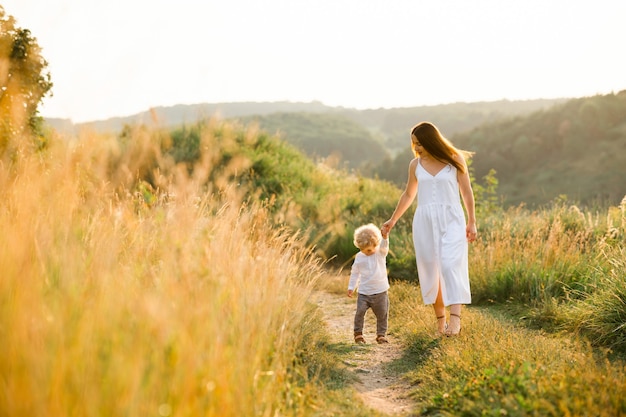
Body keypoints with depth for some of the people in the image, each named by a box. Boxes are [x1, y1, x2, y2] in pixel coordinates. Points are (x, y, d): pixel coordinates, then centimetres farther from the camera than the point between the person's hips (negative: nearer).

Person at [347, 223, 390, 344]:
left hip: (380, 292, -1)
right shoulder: (359, 257, 2)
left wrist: (385, 236, -48)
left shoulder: (381, 253, -4)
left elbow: (384, 246, -28)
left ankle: (381, 334, 21)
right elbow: (354, 273, 12)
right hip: (364, 292, 1)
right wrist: (351, 287, 10)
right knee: (360, 312, -8)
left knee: (382, 314, 6)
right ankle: (358, 334, 6)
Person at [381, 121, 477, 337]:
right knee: (430, 270, 2)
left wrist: (472, 222, 2)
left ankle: (455, 317, -25)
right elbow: (408, 194, 21)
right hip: (424, 222, 3)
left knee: (450, 265, -18)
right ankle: (440, 319, 10)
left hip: (451, 220, -3)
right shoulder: (415, 165, 7)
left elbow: (466, 192, 4)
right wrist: (393, 220, 25)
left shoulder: (455, 160, -1)